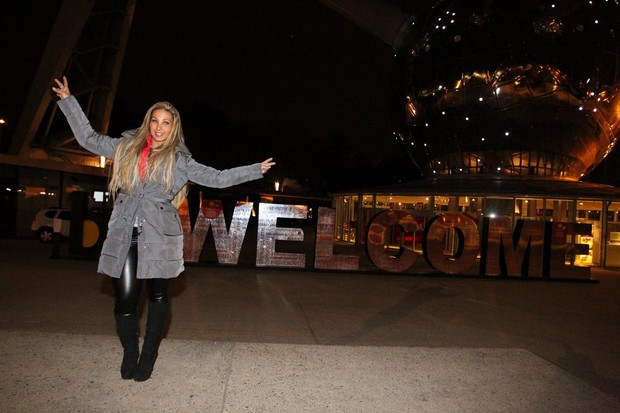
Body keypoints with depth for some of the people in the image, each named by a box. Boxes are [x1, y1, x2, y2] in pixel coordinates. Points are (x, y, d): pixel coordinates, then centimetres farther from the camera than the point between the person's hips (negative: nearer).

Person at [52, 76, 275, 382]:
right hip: (123, 233, 2)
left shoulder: (180, 161, 5)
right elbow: (88, 138, 21)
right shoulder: (126, 147, 12)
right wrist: (68, 100, 22)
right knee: (125, 298, 2)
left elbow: (218, 178, 6)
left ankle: (149, 354, 23)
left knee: (157, 294, 5)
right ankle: (129, 354, 23)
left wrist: (255, 170, 4)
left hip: (158, 235, -1)